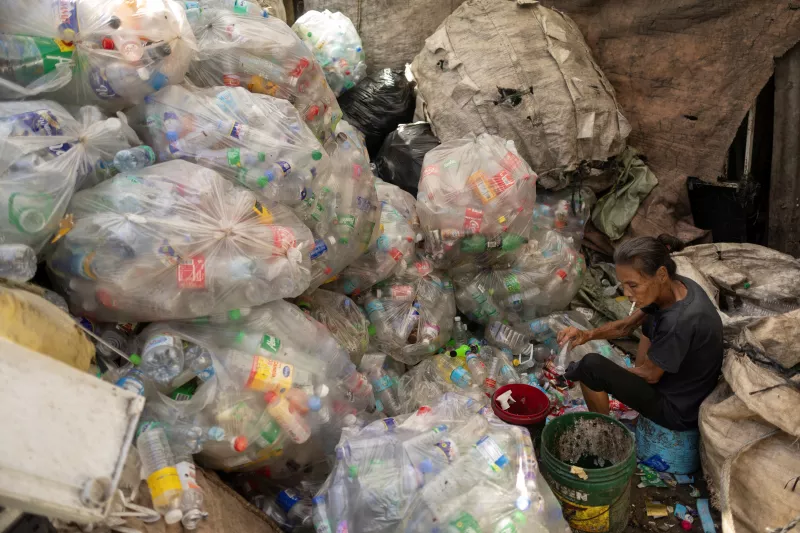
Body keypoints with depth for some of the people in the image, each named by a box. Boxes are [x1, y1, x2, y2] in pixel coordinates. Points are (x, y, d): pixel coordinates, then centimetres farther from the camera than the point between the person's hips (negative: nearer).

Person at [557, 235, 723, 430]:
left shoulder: (679, 322, -35)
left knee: (592, 365, -20)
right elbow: (626, 326, 2)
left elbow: (650, 375, -19)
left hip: (680, 411, -9)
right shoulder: (675, 286, -10)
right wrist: (588, 334, -14)